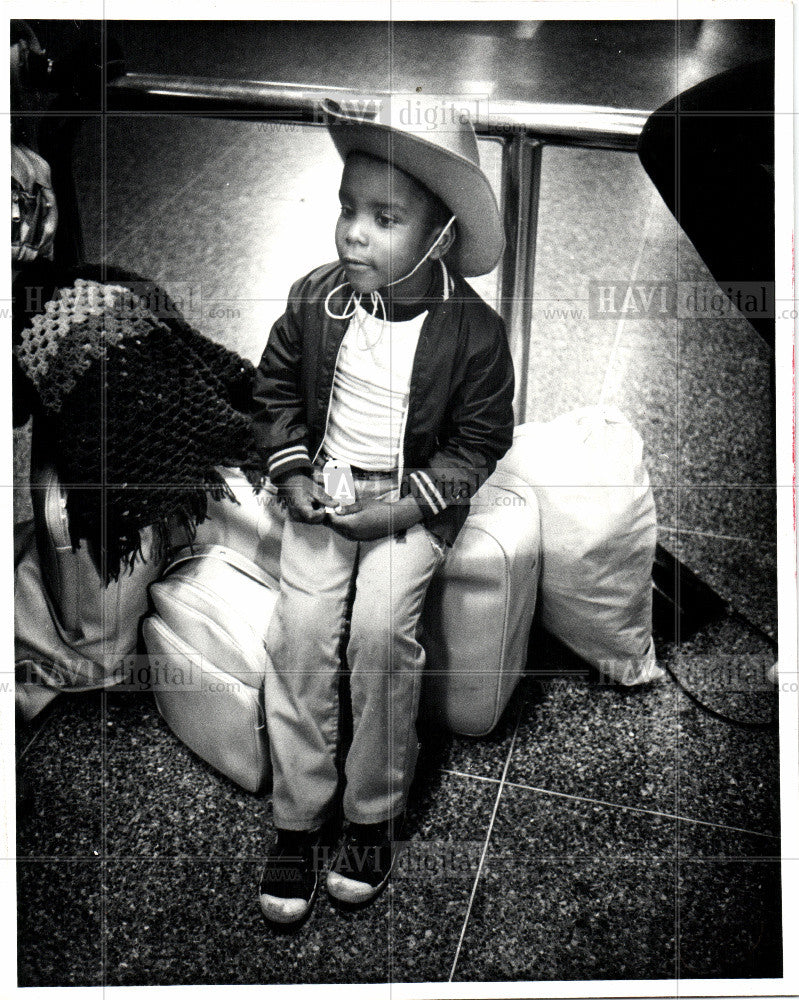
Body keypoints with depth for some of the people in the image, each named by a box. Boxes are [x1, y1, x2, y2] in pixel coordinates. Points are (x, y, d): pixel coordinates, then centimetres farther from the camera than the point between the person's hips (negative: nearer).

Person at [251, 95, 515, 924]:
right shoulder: (313, 300, -2)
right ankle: (298, 817, 0)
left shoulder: (473, 330, -11)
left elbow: (479, 441, -4)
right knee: (301, 625, -16)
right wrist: (292, 473, -3)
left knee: (381, 626, -22)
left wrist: (407, 506, -14)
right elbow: (274, 391, 10)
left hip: (414, 498, -2)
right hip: (323, 490, 3)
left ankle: (373, 813, 0)